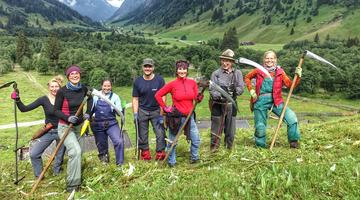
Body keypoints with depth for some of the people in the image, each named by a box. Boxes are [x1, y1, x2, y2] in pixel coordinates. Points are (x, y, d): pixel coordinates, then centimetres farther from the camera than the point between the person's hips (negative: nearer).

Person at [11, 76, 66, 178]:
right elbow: (24, 109, -8)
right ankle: (39, 176, 15)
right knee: (34, 153, -8)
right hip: (48, 132, 1)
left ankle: (57, 172, 43)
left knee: (60, 155, 14)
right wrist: (17, 100, -24)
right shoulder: (44, 99, -6)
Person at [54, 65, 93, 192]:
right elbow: (56, 110, -8)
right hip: (65, 127, -5)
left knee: (77, 153, 14)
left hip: (79, 126, 5)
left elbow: (90, 98, 19)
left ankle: (75, 181, 37)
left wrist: (88, 112, 7)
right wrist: (68, 118, -24)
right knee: (76, 152, -22)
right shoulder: (62, 91, -16)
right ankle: (72, 185, -10)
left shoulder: (83, 89, -4)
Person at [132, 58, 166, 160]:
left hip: (156, 111, -1)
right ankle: (145, 153, 18)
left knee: (160, 133, -8)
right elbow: (135, 99, 4)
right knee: (142, 134, 5)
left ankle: (160, 153, 3)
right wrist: (135, 114, -5)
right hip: (142, 111, 2)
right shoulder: (138, 81, 2)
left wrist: (161, 114, -11)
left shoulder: (159, 80, -5)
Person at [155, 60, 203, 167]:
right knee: (172, 141, 9)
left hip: (189, 116, 3)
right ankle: (171, 162, 29)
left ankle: (194, 158, 31)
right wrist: (165, 107, -3)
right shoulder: (172, 84, -8)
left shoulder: (192, 82, 1)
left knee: (196, 139, 6)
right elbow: (158, 95, -1)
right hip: (176, 117, -3)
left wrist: (200, 96, -16)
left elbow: (197, 99, 5)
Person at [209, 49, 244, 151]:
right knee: (216, 129, 2)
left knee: (230, 129, 13)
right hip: (218, 105, -2)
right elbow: (212, 90, -9)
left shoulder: (237, 73, 5)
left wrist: (235, 90, -22)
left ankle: (229, 148, 30)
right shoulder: (216, 73, -2)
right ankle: (213, 148, 18)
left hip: (231, 105, 2)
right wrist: (219, 96, -27)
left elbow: (241, 88, -2)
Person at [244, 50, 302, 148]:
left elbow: (290, 84, -5)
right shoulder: (259, 70, 2)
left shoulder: (280, 72, 4)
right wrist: (251, 90, 4)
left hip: (276, 101, 1)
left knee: (291, 117, -15)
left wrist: (297, 76, -19)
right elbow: (247, 77, 16)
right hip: (261, 101, -1)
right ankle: (260, 145, 28)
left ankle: (293, 141, 4)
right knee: (260, 126, 3)